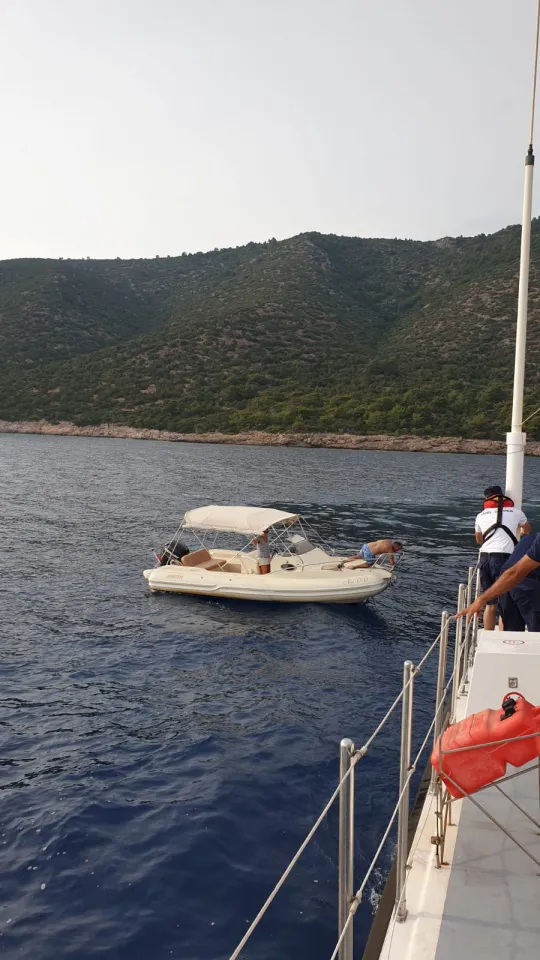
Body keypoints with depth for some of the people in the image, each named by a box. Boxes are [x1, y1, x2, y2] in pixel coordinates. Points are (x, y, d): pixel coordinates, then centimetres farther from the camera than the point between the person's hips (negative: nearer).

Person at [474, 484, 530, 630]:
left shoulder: (481, 515, 21)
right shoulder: (515, 511, 16)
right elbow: (527, 530, 37)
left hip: (484, 558, 4)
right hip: (504, 558, -3)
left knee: (491, 604, 14)